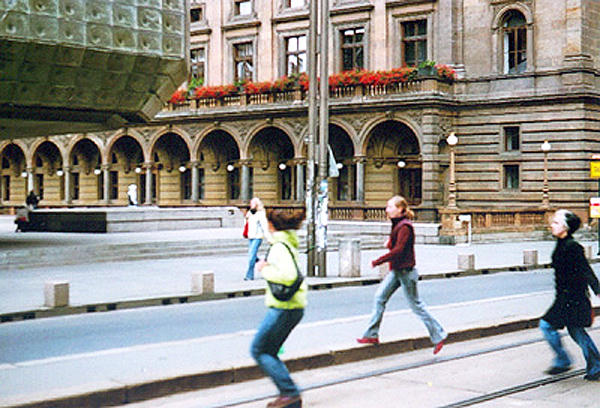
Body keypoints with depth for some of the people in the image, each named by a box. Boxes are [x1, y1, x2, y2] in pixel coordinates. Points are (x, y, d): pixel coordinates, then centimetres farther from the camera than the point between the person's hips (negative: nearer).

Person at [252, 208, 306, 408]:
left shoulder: (279, 247, -16)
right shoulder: (289, 242, 13)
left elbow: (289, 274, -29)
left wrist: (265, 269, -17)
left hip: (283, 308, -10)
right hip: (295, 307, 10)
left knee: (258, 350, 0)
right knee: (269, 352, 15)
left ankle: (289, 392, -4)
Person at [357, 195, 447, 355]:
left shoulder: (405, 226, -18)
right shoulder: (397, 225, 11)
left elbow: (399, 250, -25)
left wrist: (377, 261, -23)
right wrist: (390, 241, 7)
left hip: (405, 270, -10)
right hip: (396, 270, 10)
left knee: (415, 304, -1)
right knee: (379, 297, 4)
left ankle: (438, 336, 11)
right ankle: (372, 335, 7)